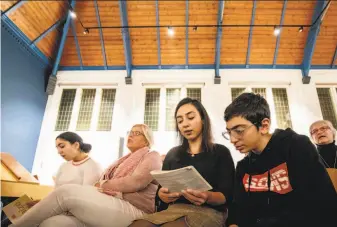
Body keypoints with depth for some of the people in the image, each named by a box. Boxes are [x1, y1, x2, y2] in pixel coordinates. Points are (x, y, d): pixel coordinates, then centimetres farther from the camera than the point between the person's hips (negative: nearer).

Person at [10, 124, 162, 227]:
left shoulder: (152, 157, 10)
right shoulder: (124, 160, 32)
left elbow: (136, 181, -10)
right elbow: (104, 185, 17)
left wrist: (102, 185, 0)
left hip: (132, 210, -6)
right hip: (108, 206, 6)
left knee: (66, 192, -22)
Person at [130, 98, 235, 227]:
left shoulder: (220, 152, 7)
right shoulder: (172, 154, 18)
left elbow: (227, 196, -1)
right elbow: (161, 189, 14)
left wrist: (207, 197, -24)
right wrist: (161, 195, -12)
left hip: (208, 212, -3)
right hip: (174, 210, 3)